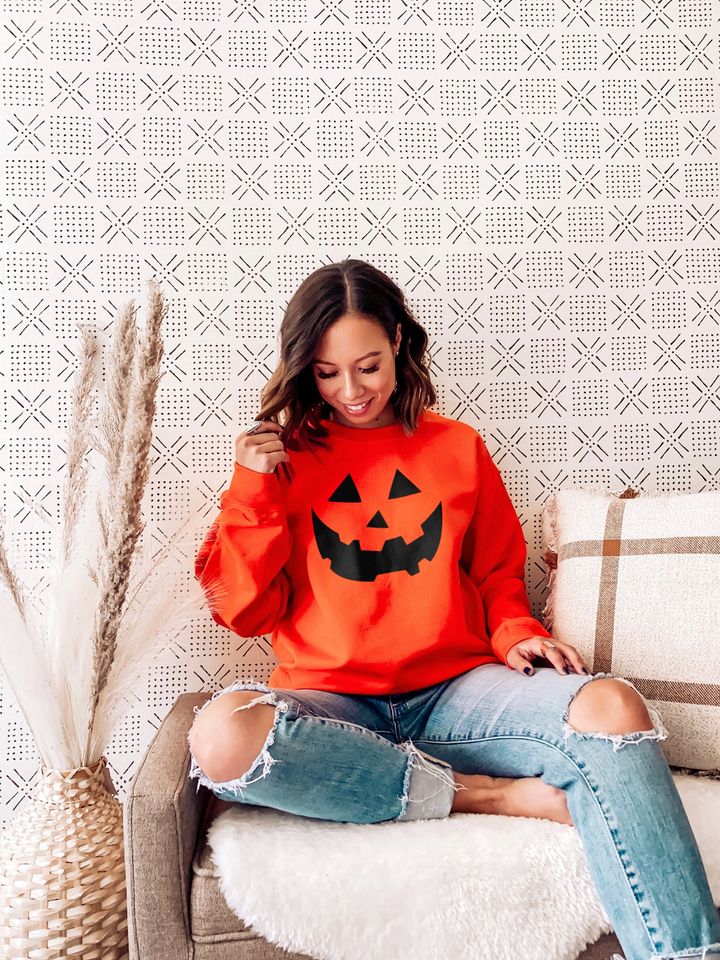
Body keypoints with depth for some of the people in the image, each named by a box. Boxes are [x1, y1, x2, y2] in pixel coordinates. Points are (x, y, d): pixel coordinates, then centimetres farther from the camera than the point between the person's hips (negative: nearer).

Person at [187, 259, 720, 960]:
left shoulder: (457, 448, 14)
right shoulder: (280, 459, 9)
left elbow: (497, 575, 19)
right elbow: (245, 612, 4)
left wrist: (517, 635, -2)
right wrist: (255, 491, -5)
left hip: (453, 690, 1)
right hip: (329, 704, 0)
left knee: (612, 706, -29)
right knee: (222, 734, -36)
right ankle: (496, 794, -23)